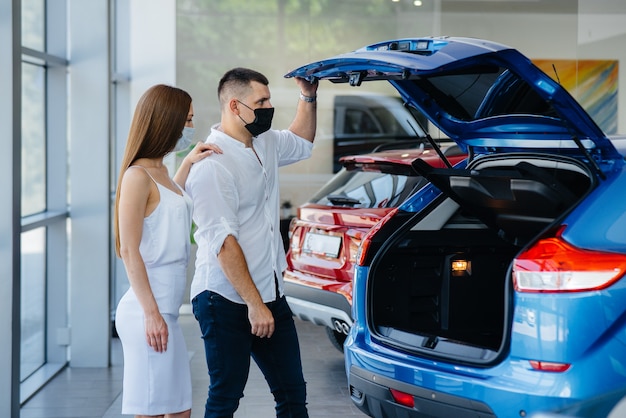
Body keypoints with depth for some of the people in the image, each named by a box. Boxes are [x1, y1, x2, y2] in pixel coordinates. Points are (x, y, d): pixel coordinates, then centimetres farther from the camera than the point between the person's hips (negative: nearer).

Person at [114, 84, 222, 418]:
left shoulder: (160, 171, 14)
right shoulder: (137, 176, -12)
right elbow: (129, 250, -17)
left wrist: (187, 164, 26)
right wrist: (151, 313, -20)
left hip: (164, 311, 9)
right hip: (148, 314, -9)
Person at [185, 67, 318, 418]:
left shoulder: (266, 143, 10)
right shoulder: (213, 164, -17)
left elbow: (302, 144, 34)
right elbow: (223, 243, -22)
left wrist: (309, 97, 18)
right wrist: (254, 305, -23)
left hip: (271, 294, 8)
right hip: (227, 300, -8)